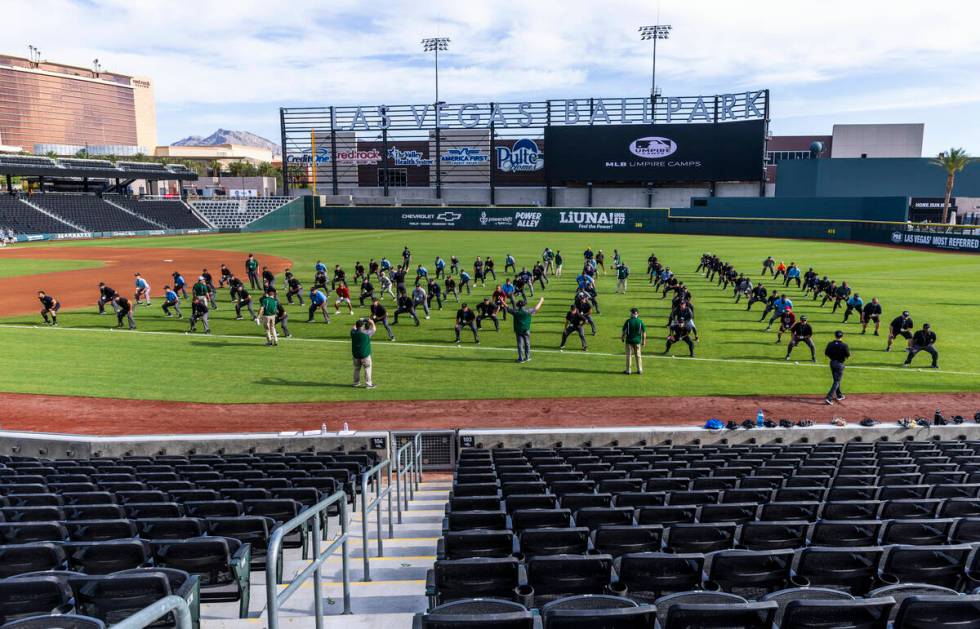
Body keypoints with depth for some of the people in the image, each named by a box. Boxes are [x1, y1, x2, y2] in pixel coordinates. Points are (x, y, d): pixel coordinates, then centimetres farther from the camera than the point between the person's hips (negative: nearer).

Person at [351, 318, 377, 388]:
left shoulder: (353, 332, -6)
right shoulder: (366, 333, -17)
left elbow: (354, 327, 18)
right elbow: (374, 329, 0)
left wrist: (358, 321, 28)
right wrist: (372, 323, 16)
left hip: (355, 354, 5)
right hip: (365, 354, -5)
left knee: (356, 368, 18)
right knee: (367, 368, 5)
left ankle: (356, 382, 26)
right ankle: (368, 384, 5)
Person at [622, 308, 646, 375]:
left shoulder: (628, 321, -10)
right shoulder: (640, 321, -5)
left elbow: (624, 331, -6)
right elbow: (644, 332, -2)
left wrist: (622, 338, 12)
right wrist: (644, 341, 7)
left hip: (629, 340, -2)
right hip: (638, 340, 2)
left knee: (629, 355, 7)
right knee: (638, 355, 13)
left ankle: (628, 370, 10)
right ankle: (639, 370, 17)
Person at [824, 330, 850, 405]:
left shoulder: (830, 344, -5)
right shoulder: (844, 345, -16)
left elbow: (826, 354, 1)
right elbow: (848, 355, -12)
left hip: (832, 363, 5)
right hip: (840, 364, -5)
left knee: (836, 380, 21)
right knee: (837, 381, 0)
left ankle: (839, 395, 34)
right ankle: (829, 398, -11)